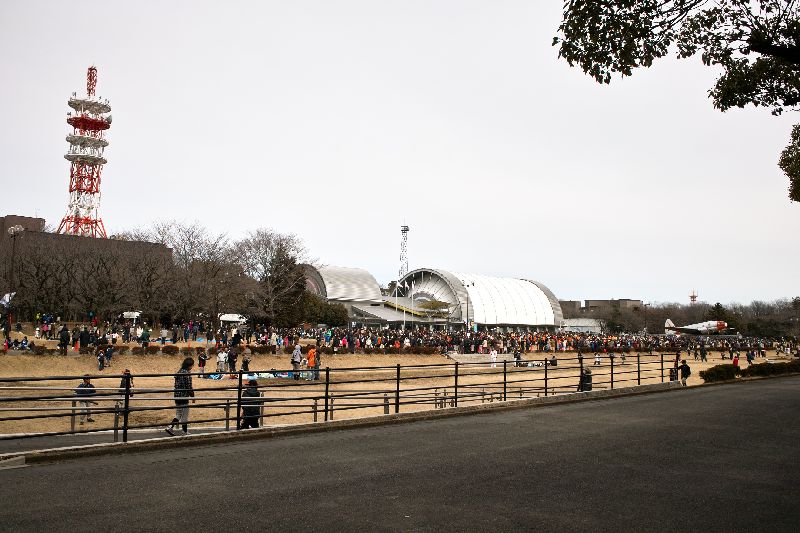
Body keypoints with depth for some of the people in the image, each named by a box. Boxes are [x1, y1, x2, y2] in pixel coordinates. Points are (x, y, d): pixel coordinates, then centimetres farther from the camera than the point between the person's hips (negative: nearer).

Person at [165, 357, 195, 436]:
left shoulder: (179, 372, 8)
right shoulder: (187, 374, -17)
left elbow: (176, 385, 14)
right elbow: (189, 387, -16)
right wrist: (192, 397, -5)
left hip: (177, 396, 8)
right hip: (184, 397, -8)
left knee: (178, 414, 18)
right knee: (184, 416, 5)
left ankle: (170, 427, 6)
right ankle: (185, 432, 13)